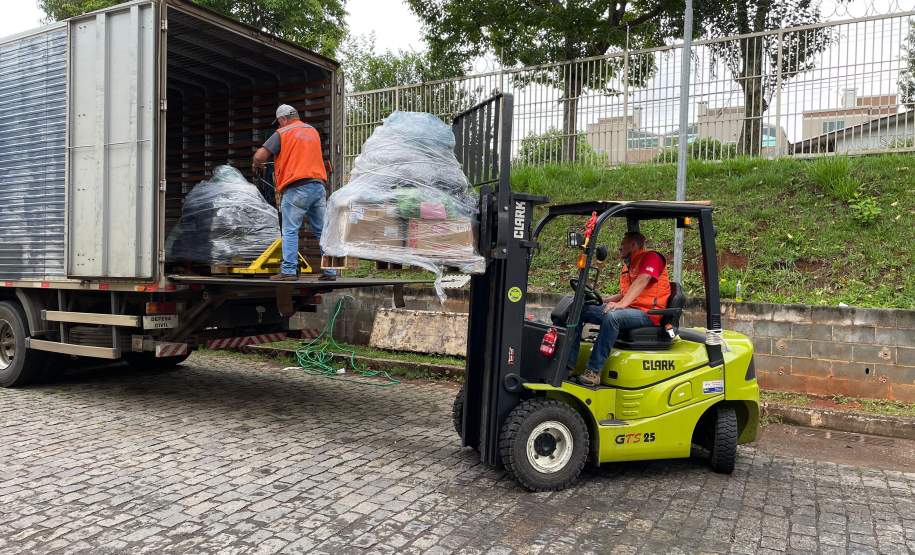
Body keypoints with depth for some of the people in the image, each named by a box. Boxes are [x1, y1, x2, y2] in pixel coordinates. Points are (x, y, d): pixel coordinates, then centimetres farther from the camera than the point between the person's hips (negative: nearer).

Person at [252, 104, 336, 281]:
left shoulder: (282, 133, 2)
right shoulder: (313, 131, 19)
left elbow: (259, 156, -3)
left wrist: (257, 166, 17)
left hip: (296, 188, -5)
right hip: (318, 185, 5)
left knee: (290, 231, -1)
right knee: (323, 231, 8)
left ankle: (289, 271, -5)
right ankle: (330, 271, 8)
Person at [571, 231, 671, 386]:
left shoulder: (651, 257, -2)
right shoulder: (627, 266, 25)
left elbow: (641, 282, -19)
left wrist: (622, 304, -32)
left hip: (647, 312, -9)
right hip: (629, 309, 9)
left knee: (612, 316, -38)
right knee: (581, 310, -5)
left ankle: (594, 371, -35)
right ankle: (569, 362, -16)